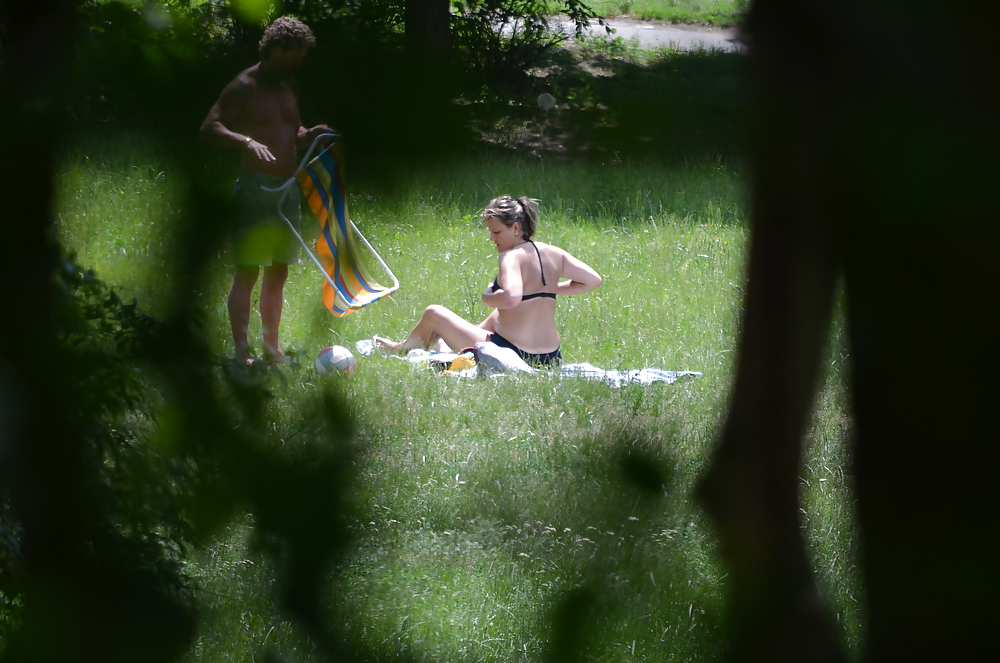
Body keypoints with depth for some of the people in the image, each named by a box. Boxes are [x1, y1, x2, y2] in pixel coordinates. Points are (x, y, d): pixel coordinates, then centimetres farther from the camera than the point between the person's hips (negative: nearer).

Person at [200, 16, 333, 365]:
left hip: (288, 189, 8)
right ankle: (242, 351, -11)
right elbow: (209, 127, -16)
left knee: (278, 272, 11)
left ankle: (272, 347, 17)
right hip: (256, 188, -8)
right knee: (247, 271, -9)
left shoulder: (288, 87, 16)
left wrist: (311, 135, 6)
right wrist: (247, 142, -32)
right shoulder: (244, 87, -8)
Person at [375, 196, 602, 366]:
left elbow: (512, 297, -35)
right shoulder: (553, 254, 5)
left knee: (433, 314, 13)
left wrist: (488, 297, -13)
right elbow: (594, 280, 10)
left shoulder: (512, 257, -16)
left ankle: (402, 349, 43)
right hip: (550, 357, 8)